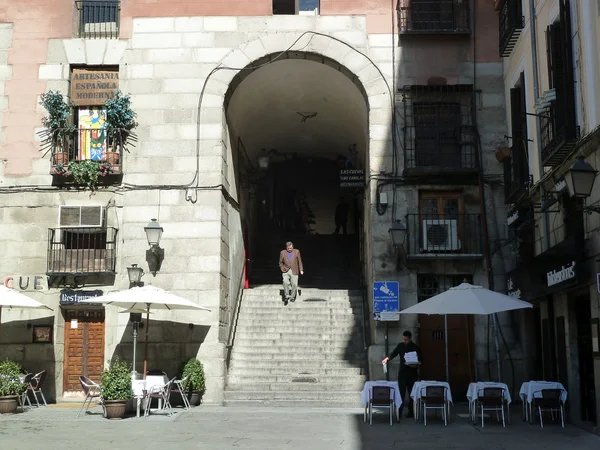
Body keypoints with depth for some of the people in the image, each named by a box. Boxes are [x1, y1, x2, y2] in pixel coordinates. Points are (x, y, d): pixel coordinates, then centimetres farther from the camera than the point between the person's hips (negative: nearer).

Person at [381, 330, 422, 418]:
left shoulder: (415, 347, -3)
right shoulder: (401, 346, 6)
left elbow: (420, 360, -1)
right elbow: (393, 354, 9)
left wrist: (416, 365, -20)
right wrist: (387, 359, -9)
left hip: (412, 373, -2)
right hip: (402, 372, 2)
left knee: (411, 393, 3)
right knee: (401, 393, -4)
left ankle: (410, 411, 11)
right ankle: (399, 411, -5)